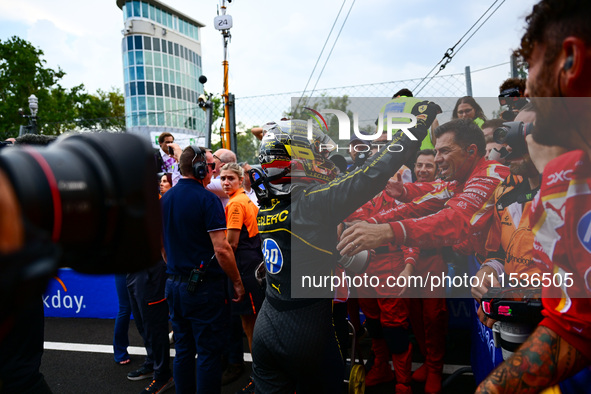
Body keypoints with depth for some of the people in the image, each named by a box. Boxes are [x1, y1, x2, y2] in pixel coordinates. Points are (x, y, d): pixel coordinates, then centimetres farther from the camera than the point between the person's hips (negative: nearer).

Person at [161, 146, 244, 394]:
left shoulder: (165, 199, 8)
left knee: (183, 350, 18)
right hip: (204, 286, -7)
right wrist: (237, 282, -10)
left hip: (174, 284, 8)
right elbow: (221, 248, -20)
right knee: (208, 353, 4)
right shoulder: (207, 199, -15)